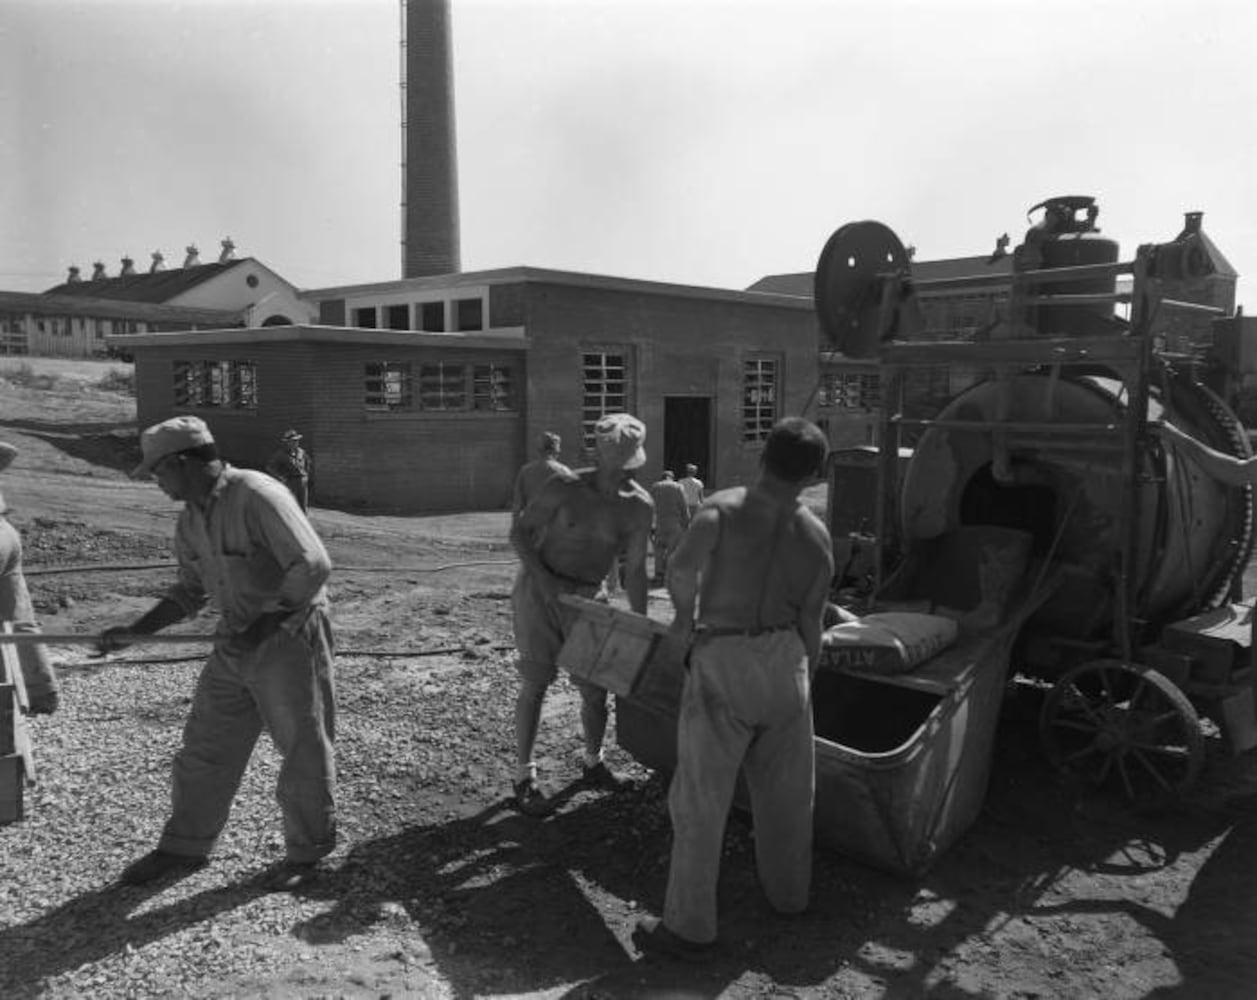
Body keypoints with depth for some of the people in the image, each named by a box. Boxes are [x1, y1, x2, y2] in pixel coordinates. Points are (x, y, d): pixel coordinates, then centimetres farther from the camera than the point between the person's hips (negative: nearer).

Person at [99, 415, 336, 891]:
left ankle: (307, 852, 25)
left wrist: (263, 623, -23)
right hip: (236, 643, 8)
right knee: (205, 747, 13)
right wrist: (135, 631, 5)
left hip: (289, 639, -8)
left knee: (303, 750, 7)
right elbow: (191, 590, 15)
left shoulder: (257, 496, -21)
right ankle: (184, 847, 30)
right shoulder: (191, 518, 6)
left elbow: (313, 565, -25)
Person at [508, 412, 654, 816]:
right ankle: (525, 775, 8)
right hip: (538, 589, -3)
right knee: (535, 682, -4)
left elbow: (634, 571, -3)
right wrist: (543, 578, -22)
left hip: (588, 597, 3)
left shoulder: (640, 507, -8)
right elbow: (519, 532, -8)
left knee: (596, 687, 5)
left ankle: (593, 762, 29)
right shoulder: (565, 487, -16)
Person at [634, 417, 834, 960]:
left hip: (722, 657, -4)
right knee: (786, 785, 21)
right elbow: (810, 623, 8)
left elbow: (682, 565, -25)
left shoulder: (724, 506, -8)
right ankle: (788, 891, 39)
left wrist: (684, 614, -6)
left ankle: (689, 925, 12)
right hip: (785, 657, 5)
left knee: (701, 796, 4)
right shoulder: (817, 537, 4)